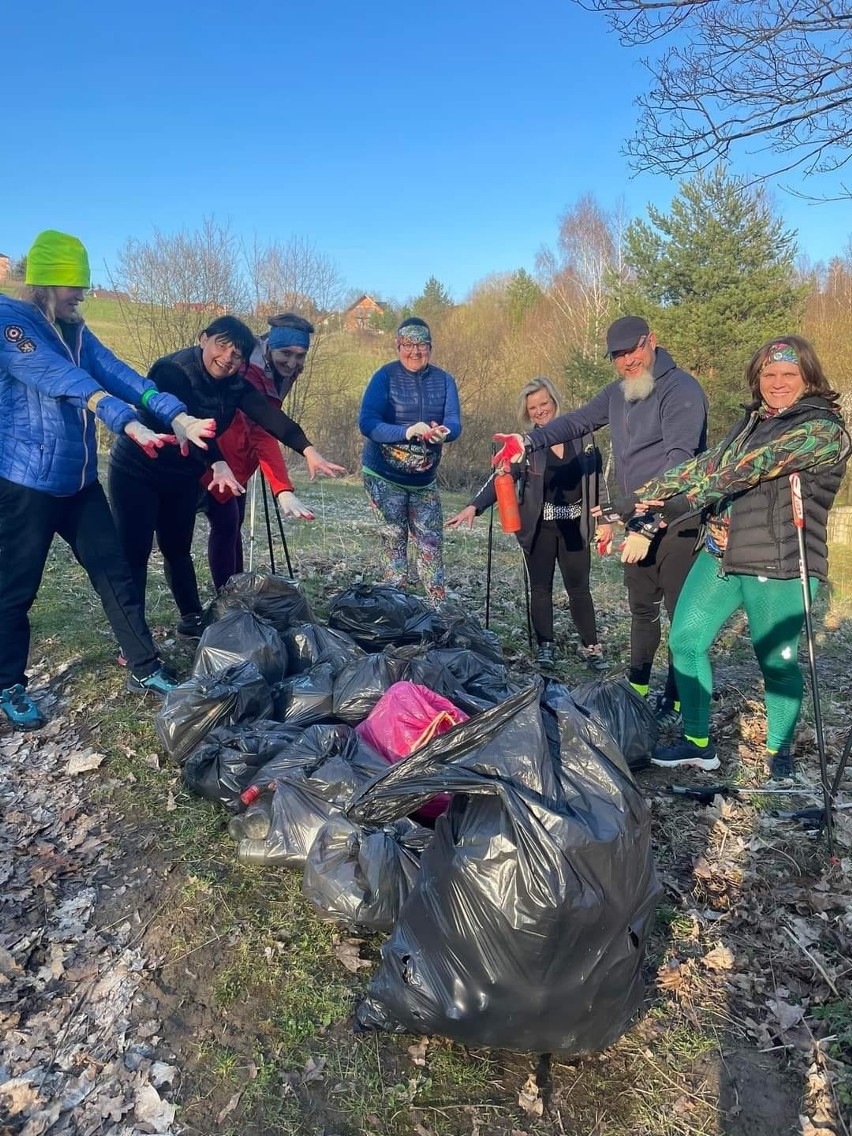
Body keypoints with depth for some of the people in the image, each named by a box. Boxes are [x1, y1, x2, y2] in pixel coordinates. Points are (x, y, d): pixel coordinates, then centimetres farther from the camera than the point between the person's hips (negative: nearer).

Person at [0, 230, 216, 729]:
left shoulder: (75, 331, 11)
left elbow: (119, 374, -3)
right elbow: (64, 381, -27)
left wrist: (177, 416, -18)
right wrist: (129, 424, -39)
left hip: (80, 480, 7)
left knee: (116, 573, 8)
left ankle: (145, 669, 19)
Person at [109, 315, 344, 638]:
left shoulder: (235, 384, -6)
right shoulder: (173, 370, -23)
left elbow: (268, 415, -20)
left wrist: (308, 451, -33)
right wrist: (217, 464, -51)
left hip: (181, 478, 6)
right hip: (136, 472, -6)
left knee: (178, 549, 16)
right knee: (135, 553, -5)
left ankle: (192, 619, 27)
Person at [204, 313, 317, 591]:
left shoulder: (277, 372, -3)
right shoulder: (251, 374, -32)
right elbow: (262, 434, -45)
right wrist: (283, 490, -54)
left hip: (238, 460, 9)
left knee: (234, 522, 13)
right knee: (225, 523, -12)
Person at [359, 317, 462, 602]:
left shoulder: (444, 380, 1)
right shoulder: (385, 376, -9)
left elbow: (455, 423, -7)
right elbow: (366, 422, -19)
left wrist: (443, 433, -31)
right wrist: (407, 432, -34)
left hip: (424, 479, 3)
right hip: (384, 476, -3)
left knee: (431, 543, 5)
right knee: (394, 540, 0)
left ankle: (439, 608, 14)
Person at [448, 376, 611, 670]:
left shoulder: (581, 435, 1)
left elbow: (597, 477, 6)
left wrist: (605, 519, 2)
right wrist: (474, 506, -25)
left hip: (574, 525, 1)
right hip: (539, 527, 0)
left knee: (579, 588, 6)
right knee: (541, 588, 6)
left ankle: (590, 646, 16)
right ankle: (545, 646, 16)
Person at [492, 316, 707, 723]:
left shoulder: (681, 389, -15)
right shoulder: (618, 391, 11)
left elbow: (679, 462, -23)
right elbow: (578, 420, 20)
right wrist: (529, 441, 3)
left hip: (676, 520, -8)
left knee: (682, 610, -2)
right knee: (641, 607, 17)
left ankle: (677, 699, 10)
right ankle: (637, 687, 31)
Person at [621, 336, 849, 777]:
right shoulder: (752, 421, 14)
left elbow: (750, 467, -21)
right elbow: (709, 463, 9)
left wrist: (670, 505, -25)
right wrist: (648, 492, -4)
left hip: (778, 567, -6)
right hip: (720, 555, 7)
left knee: (776, 661, 5)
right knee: (685, 639, 4)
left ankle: (779, 750, 29)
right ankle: (698, 742, 18)